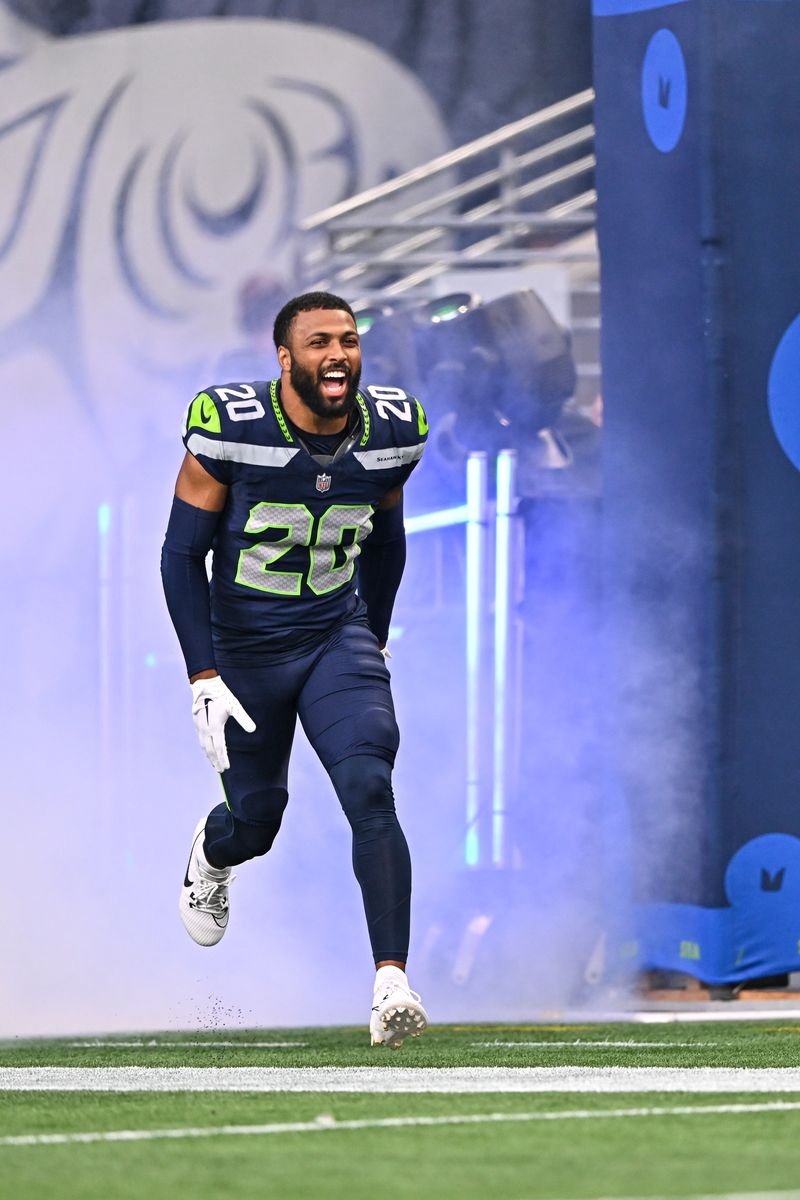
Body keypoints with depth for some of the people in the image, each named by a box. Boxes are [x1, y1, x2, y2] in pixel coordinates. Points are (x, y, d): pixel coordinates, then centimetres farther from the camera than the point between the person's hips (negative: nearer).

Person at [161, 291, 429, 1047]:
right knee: (256, 821, 12)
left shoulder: (389, 434, -8)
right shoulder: (230, 432, -20)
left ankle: (391, 983, -24)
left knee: (370, 791, -21)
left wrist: (375, 644, 20)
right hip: (245, 648, -1)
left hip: (338, 637, 1)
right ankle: (212, 853, 52)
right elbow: (182, 554, -12)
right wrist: (204, 680, -17)